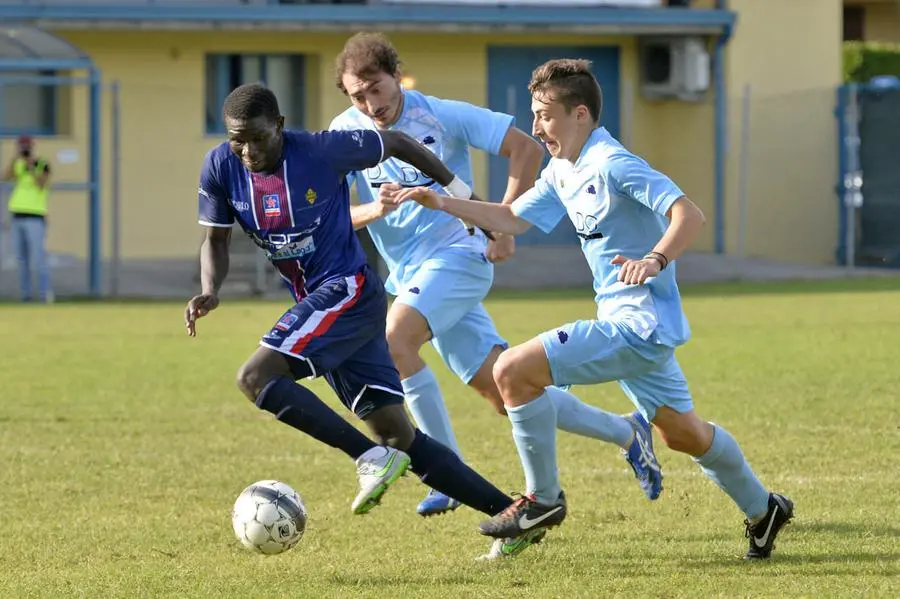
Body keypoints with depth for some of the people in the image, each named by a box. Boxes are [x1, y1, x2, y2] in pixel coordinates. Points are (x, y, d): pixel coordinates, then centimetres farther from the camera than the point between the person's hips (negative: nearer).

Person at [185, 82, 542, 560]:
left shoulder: (321, 151, -16)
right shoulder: (220, 168, -3)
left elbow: (395, 143, -1)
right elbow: (216, 239, 9)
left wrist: (462, 195, 8)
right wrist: (210, 291, -12)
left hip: (348, 291, -7)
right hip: (316, 305, 7)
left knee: (255, 377, -23)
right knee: (399, 436, 4)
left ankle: (372, 457, -20)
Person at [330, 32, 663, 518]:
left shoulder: (441, 115, -8)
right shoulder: (345, 133, 2)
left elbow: (526, 148, -5)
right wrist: (373, 211, -23)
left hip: (456, 255, -5)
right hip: (408, 274, 5)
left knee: (394, 338, -31)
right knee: (504, 393, 3)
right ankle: (625, 432, 21)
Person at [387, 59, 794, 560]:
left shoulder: (613, 165, -18)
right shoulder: (563, 172, 11)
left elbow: (690, 215, -26)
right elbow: (514, 219, 22)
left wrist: (655, 259, -43)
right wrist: (443, 203, 13)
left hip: (639, 326, -10)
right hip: (642, 329, 10)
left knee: (513, 370, -16)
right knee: (683, 433, 22)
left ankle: (543, 499, -4)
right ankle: (762, 509, 38)